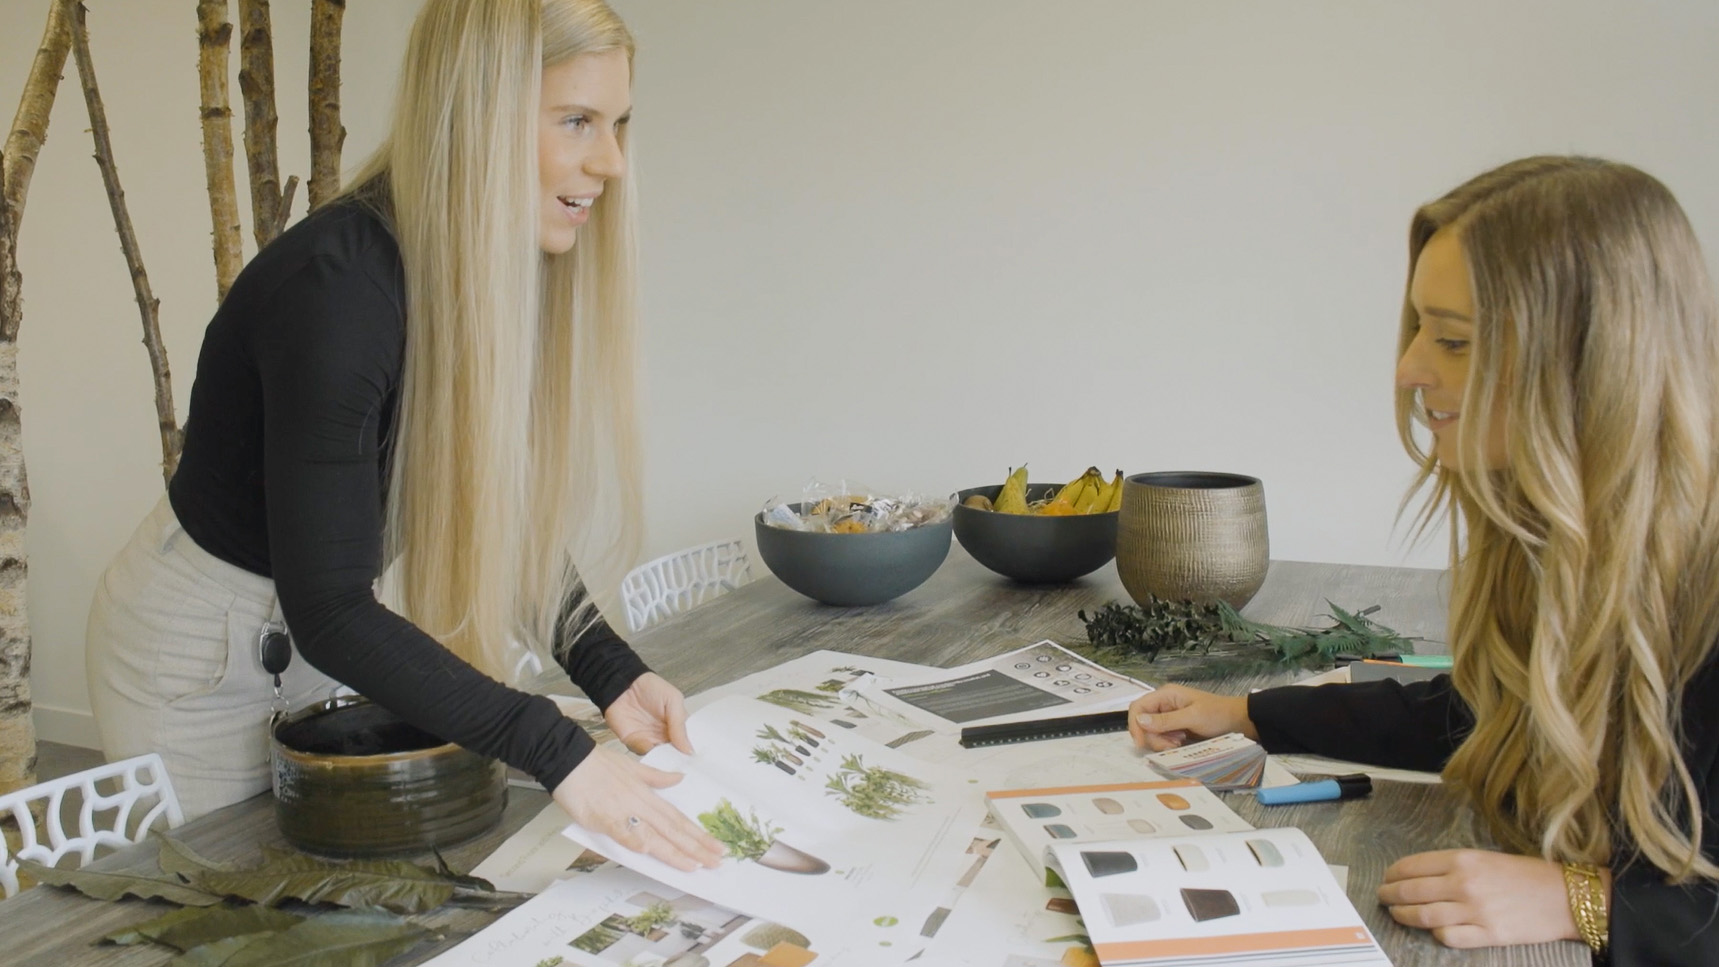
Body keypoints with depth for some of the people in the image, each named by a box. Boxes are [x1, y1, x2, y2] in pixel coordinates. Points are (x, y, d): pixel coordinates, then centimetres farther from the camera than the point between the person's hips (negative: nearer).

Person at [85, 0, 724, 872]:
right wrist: (560, 755, -38)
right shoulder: (335, 286, -33)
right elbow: (326, 610, -34)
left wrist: (611, 674, -17)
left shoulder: (505, 271, -9)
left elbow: (507, 511, -4)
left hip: (327, 626, 7)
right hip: (201, 643, -7)